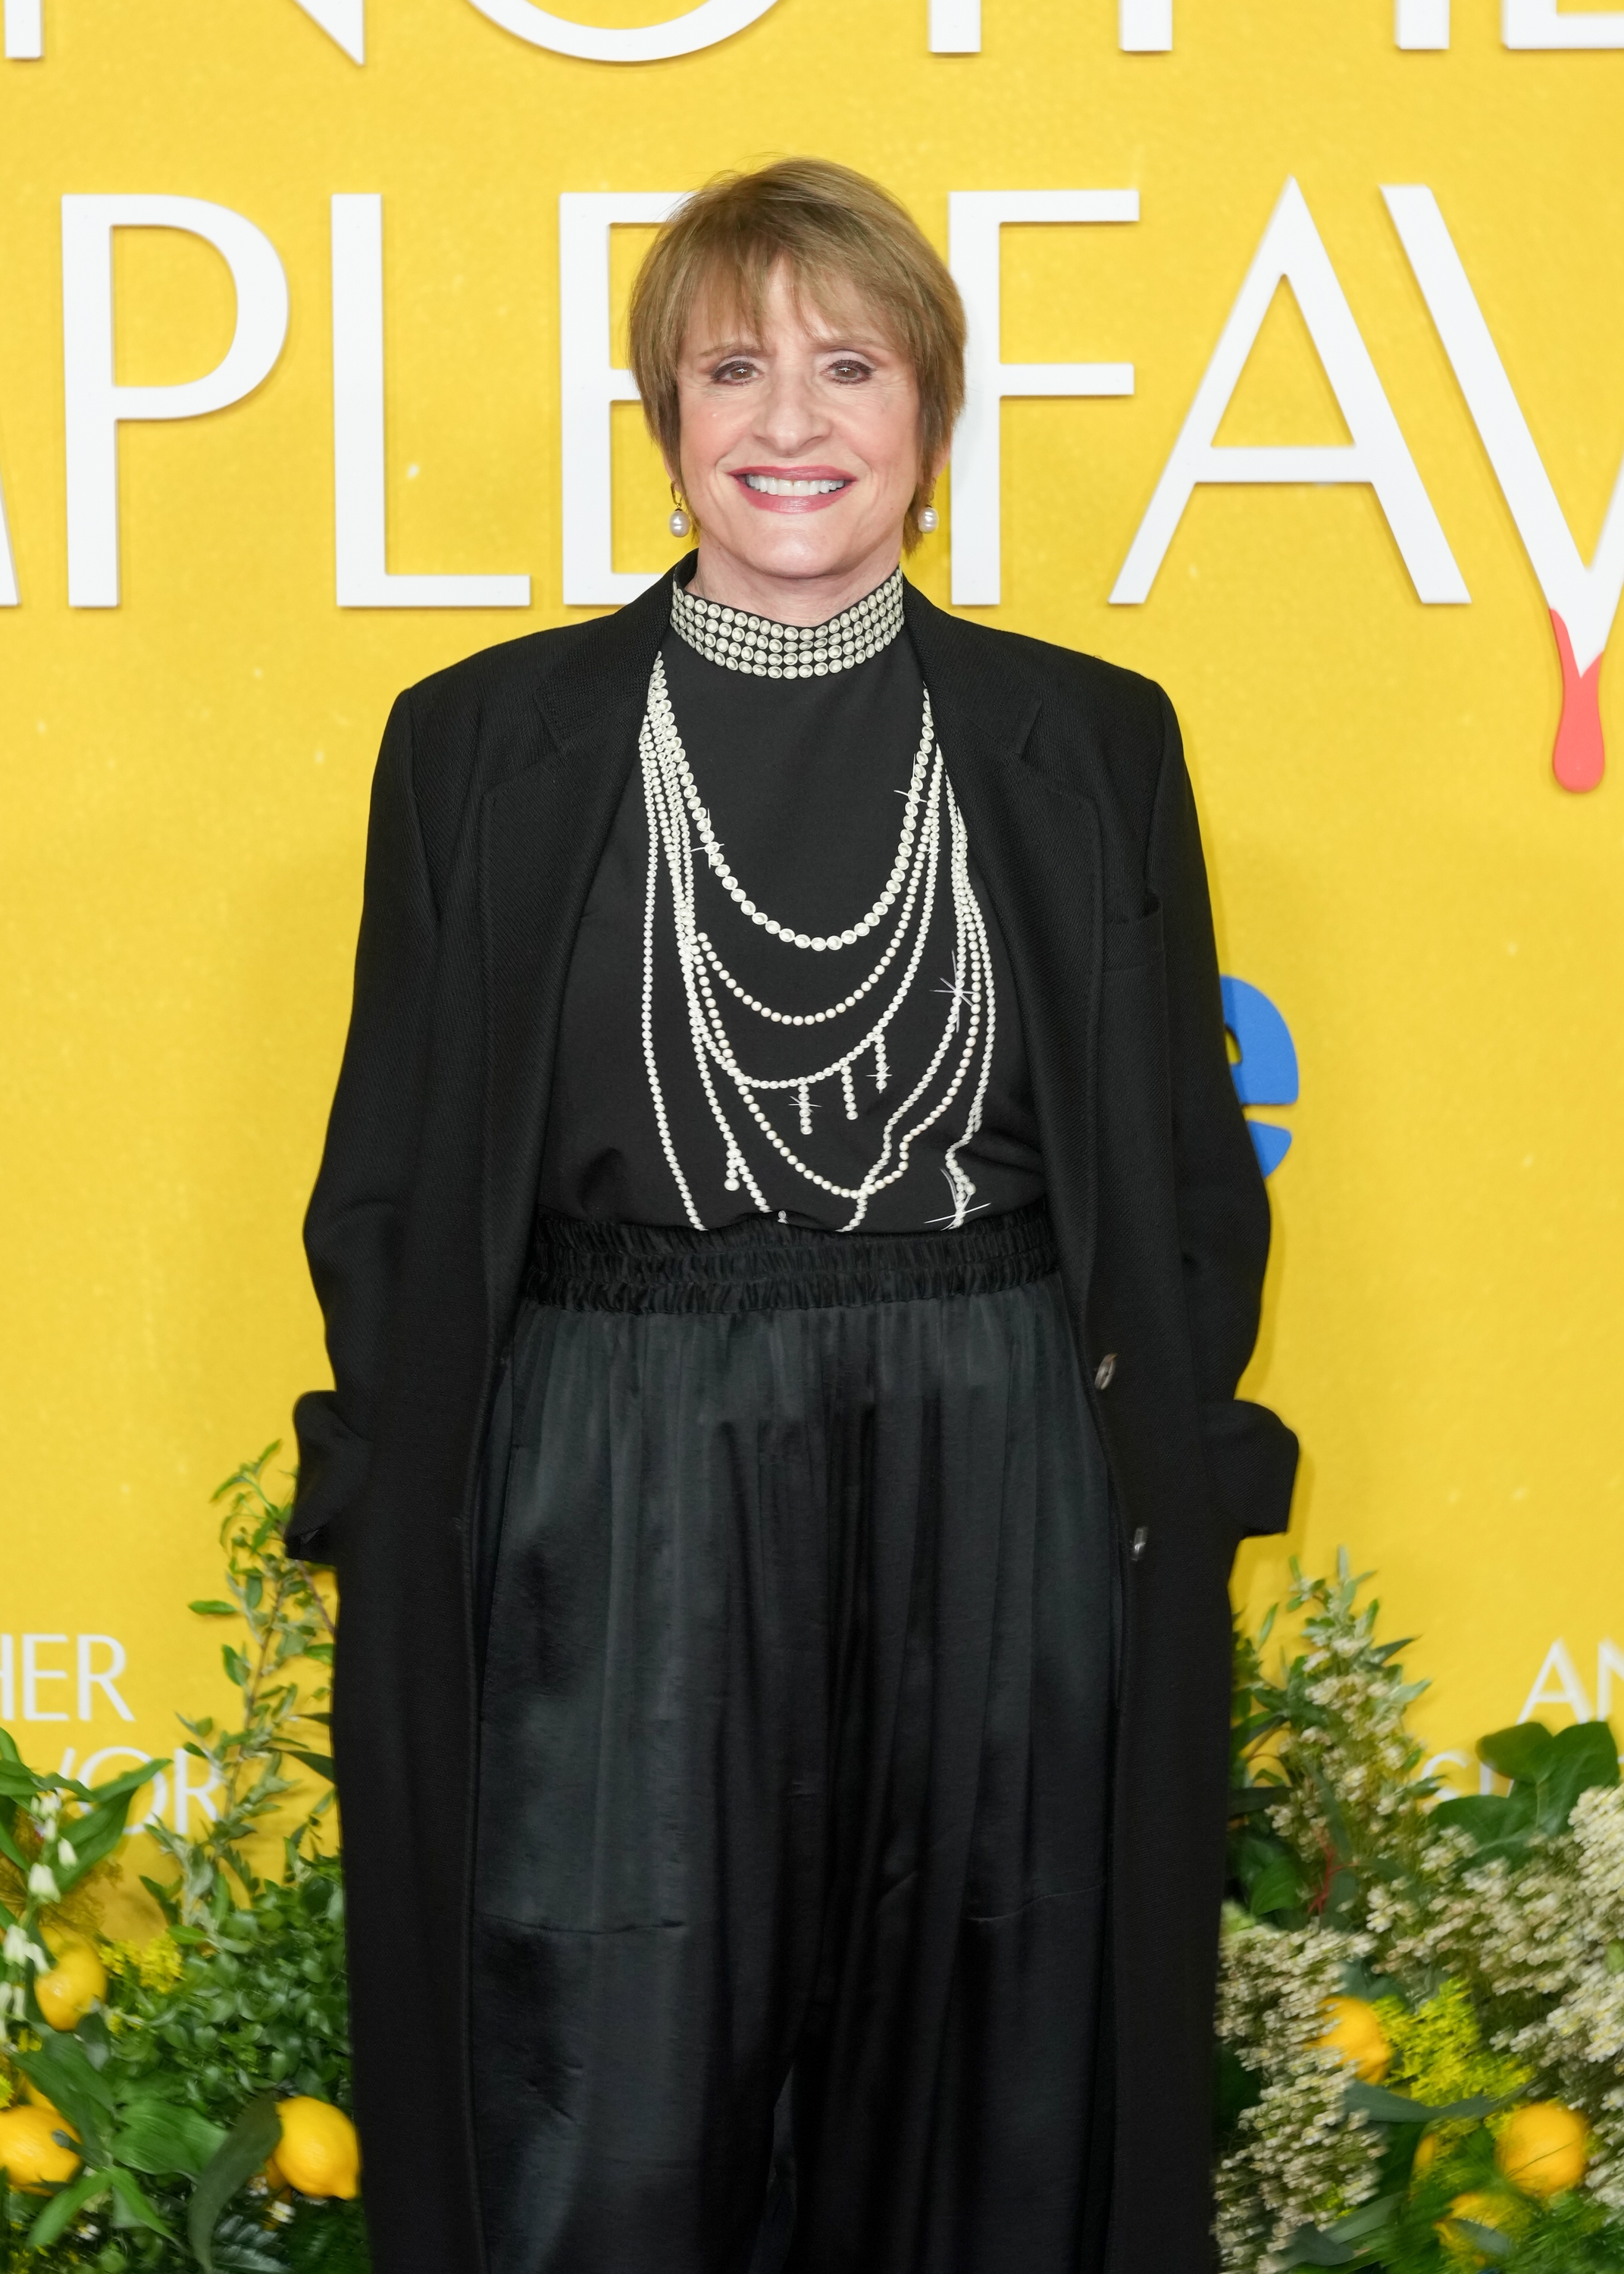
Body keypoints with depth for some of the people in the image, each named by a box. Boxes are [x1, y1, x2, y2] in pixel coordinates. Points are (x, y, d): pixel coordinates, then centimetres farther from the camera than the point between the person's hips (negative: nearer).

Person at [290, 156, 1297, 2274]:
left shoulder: (1090, 742, 6)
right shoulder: (486, 740, 4)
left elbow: (1192, 1170, 10)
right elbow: (389, 1186, 6)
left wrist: (1176, 1483, 0)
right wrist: (403, 1526, -2)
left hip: (998, 1512, 1)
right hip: (609, 1524, -1)